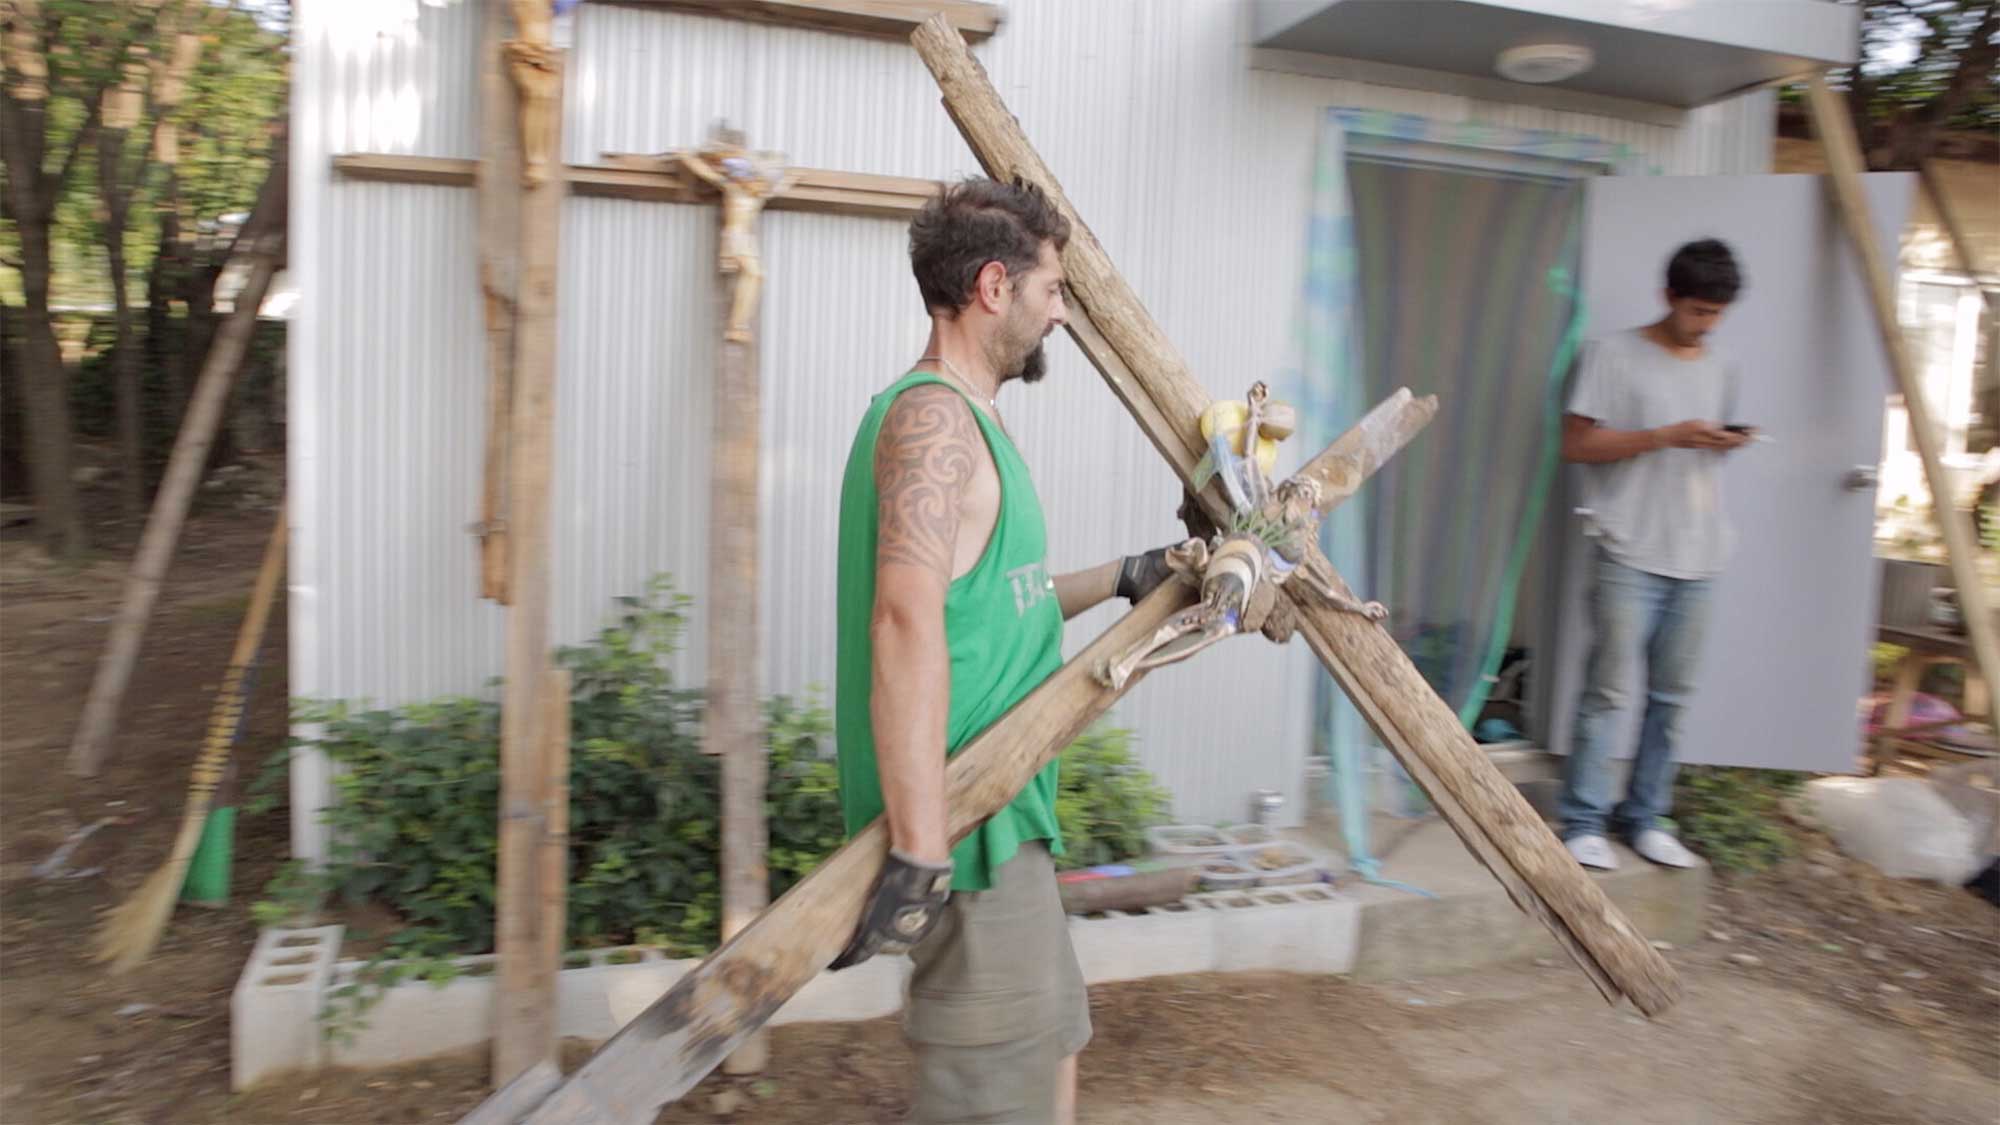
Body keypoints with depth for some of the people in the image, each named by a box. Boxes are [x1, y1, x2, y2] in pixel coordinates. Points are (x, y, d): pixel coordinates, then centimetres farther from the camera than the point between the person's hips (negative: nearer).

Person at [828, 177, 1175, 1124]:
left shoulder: (965, 419, 16)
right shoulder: (935, 416, -17)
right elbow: (908, 622, -31)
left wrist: (1120, 579, 20)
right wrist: (918, 854, -35)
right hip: (967, 829, -11)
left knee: (1051, 1047, 25)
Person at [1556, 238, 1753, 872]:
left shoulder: (1721, 370, 18)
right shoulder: (1615, 355, -1)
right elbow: (1576, 444, -7)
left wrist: (1727, 443, 3)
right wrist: (1667, 436, -15)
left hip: (1696, 557, 6)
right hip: (1629, 553, -6)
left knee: (1673, 694, 7)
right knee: (1608, 689, -6)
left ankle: (1644, 817, 18)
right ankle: (1584, 821, 3)